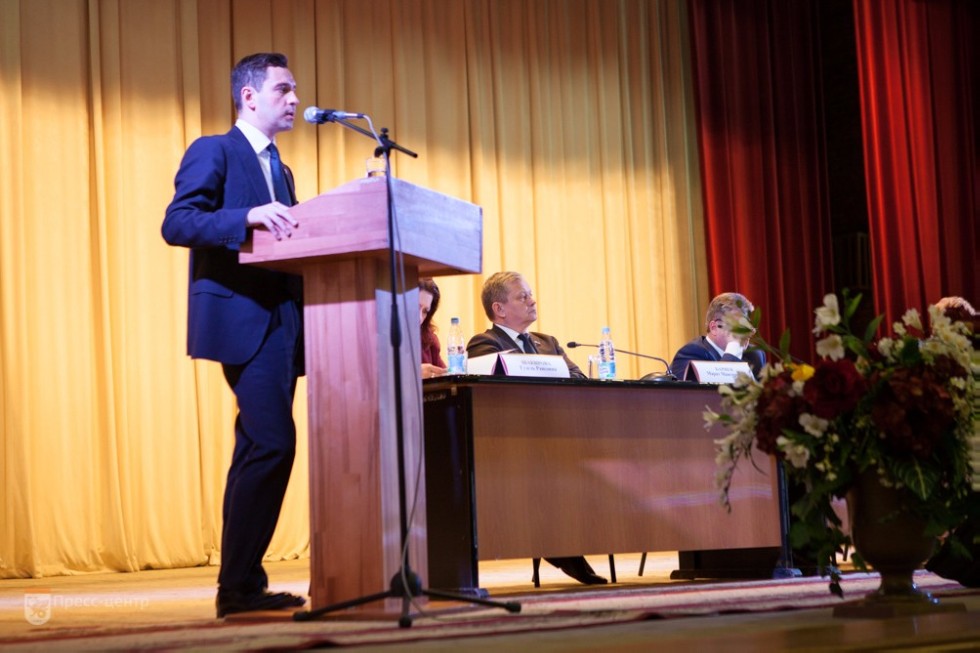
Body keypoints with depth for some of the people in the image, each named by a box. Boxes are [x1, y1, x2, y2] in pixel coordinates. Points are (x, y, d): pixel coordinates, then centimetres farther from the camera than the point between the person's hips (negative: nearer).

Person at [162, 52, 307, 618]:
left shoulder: (280, 171, 24)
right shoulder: (213, 152, 0)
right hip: (243, 317, -9)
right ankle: (239, 585, -11)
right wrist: (248, 217, -26)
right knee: (273, 443, -16)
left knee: (261, 451, 8)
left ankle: (242, 584, 13)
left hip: (281, 321, 9)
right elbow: (177, 223, -12)